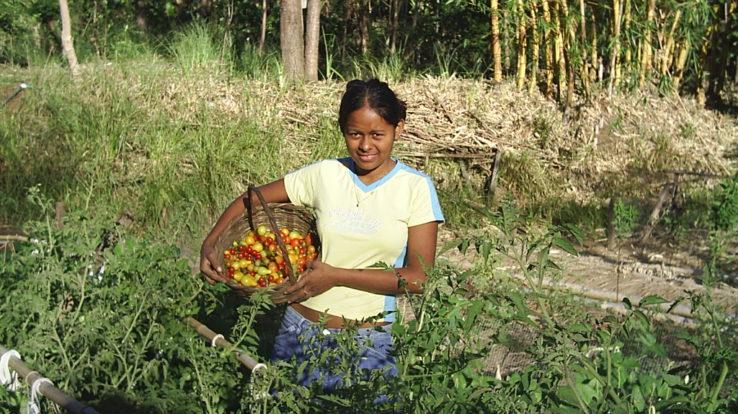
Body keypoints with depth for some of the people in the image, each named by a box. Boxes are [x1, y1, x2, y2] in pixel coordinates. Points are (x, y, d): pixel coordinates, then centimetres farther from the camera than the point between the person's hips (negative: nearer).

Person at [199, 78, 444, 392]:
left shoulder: (415, 187, -7)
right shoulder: (323, 174, -1)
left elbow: (420, 277, -12)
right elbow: (251, 200, 9)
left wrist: (337, 276, -16)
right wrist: (209, 245, -6)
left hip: (368, 342, -2)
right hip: (300, 330, 3)